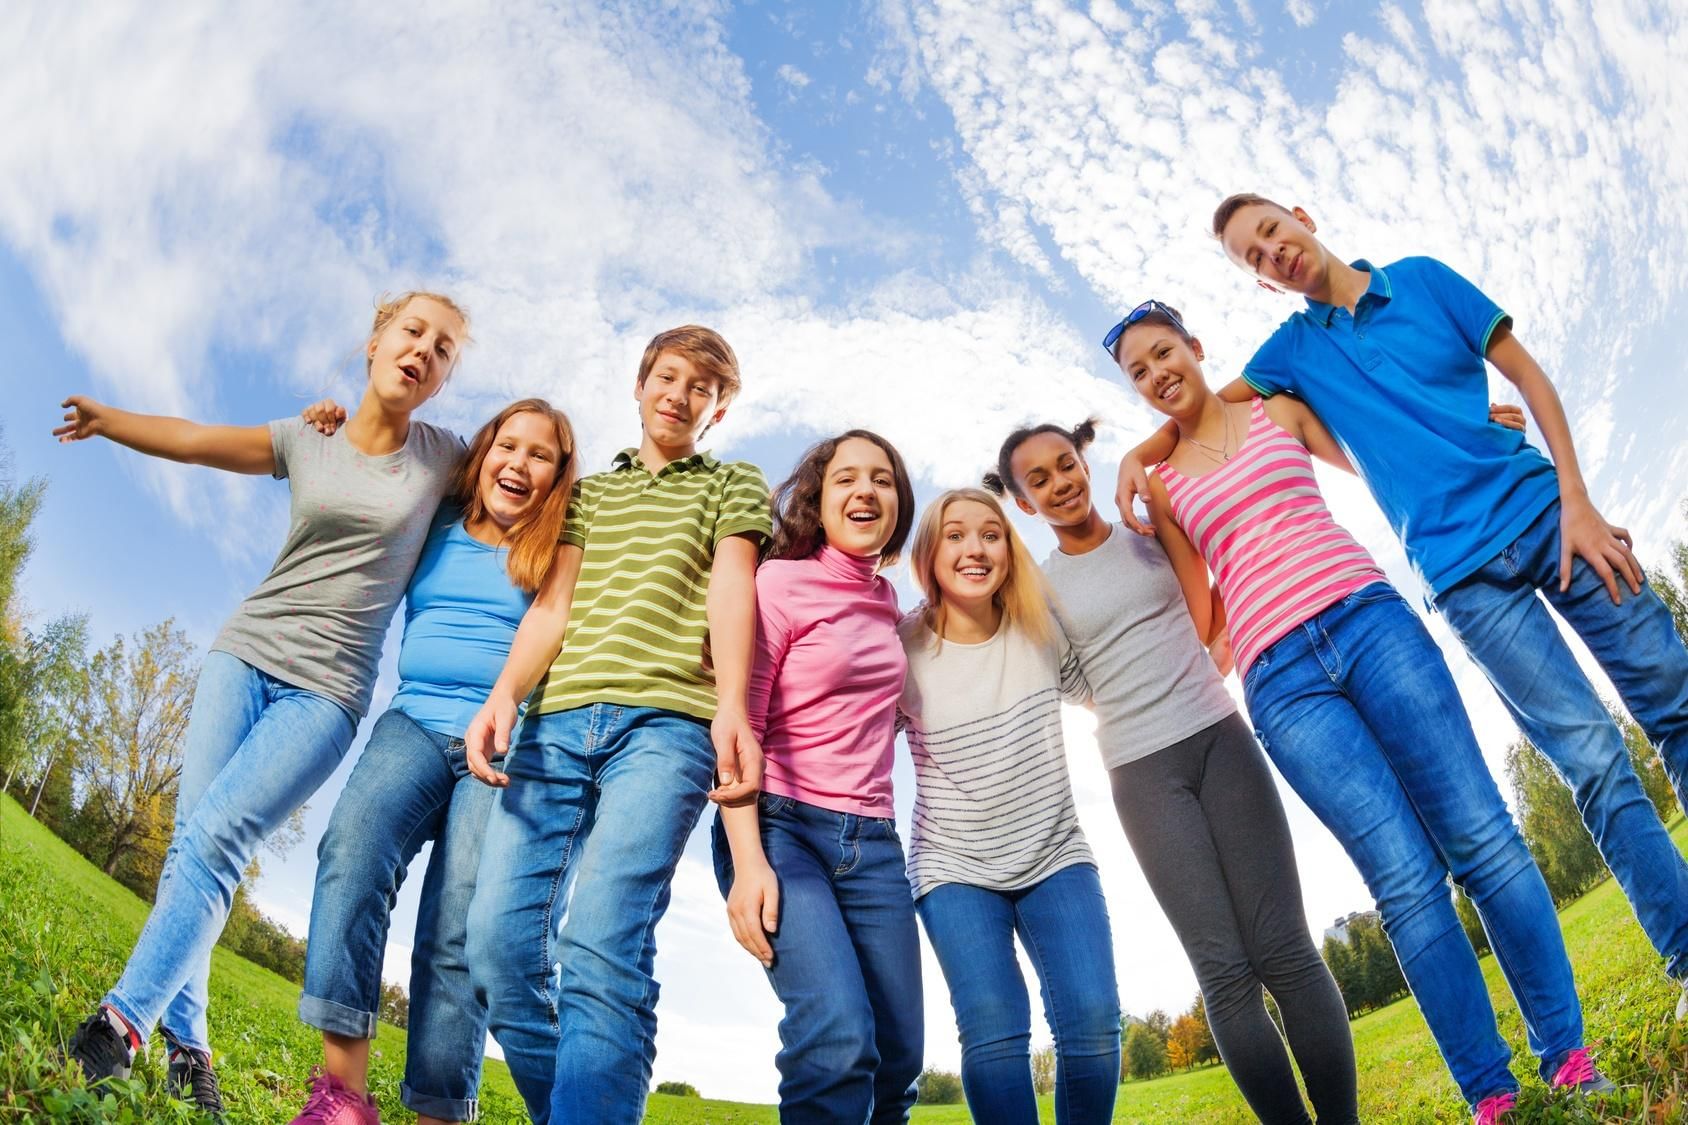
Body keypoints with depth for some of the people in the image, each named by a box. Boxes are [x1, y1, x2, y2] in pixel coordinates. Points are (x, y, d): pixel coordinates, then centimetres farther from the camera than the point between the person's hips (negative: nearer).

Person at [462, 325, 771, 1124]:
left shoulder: (735, 486, 18)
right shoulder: (588, 491, 28)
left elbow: (732, 587, 0)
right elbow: (552, 605, 16)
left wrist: (732, 706, -19)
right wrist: (504, 694, -4)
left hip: (665, 721, -4)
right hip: (558, 720, 4)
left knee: (600, 943, -20)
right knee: (500, 939, -7)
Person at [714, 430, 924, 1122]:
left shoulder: (885, 600, 15)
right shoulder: (779, 581, -3)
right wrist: (747, 860, -19)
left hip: (872, 842, 6)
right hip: (781, 827, -6)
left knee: (899, 1058, 2)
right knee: (840, 1034, -25)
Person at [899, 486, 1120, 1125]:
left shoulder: (1042, 631, 0)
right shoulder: (903, 649, -8)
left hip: (1056, 858, 2)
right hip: (956, 869, -2)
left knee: (1093, 1020, -13)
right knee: (994, 1031, -19)